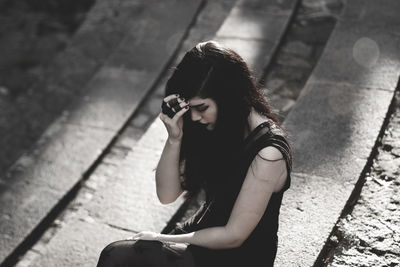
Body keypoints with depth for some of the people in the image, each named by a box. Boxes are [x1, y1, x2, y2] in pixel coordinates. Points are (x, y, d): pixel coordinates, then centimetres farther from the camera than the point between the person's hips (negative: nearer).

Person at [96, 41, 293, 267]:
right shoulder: (214, 127, -2)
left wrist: (162, 239, -9)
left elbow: (233, 236, -18)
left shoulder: (268, 154, -24)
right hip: (203, 235, 7)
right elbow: (167, 195, -2)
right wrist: (174, 138, -18)